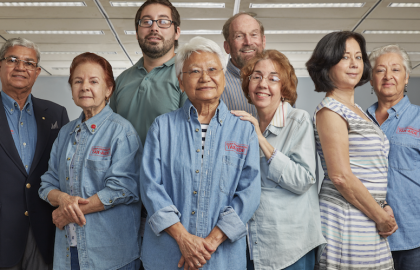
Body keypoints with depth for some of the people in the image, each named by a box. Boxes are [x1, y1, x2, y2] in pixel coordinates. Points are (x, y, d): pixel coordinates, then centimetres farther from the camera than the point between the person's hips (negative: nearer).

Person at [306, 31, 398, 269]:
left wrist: (383, 209, 4)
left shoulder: (358, 111, 14)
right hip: (346, 222, -8)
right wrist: (381, 217, -10)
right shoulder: (330, 110, -12)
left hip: (371, 222, 8)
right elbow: (340, 176, -19)